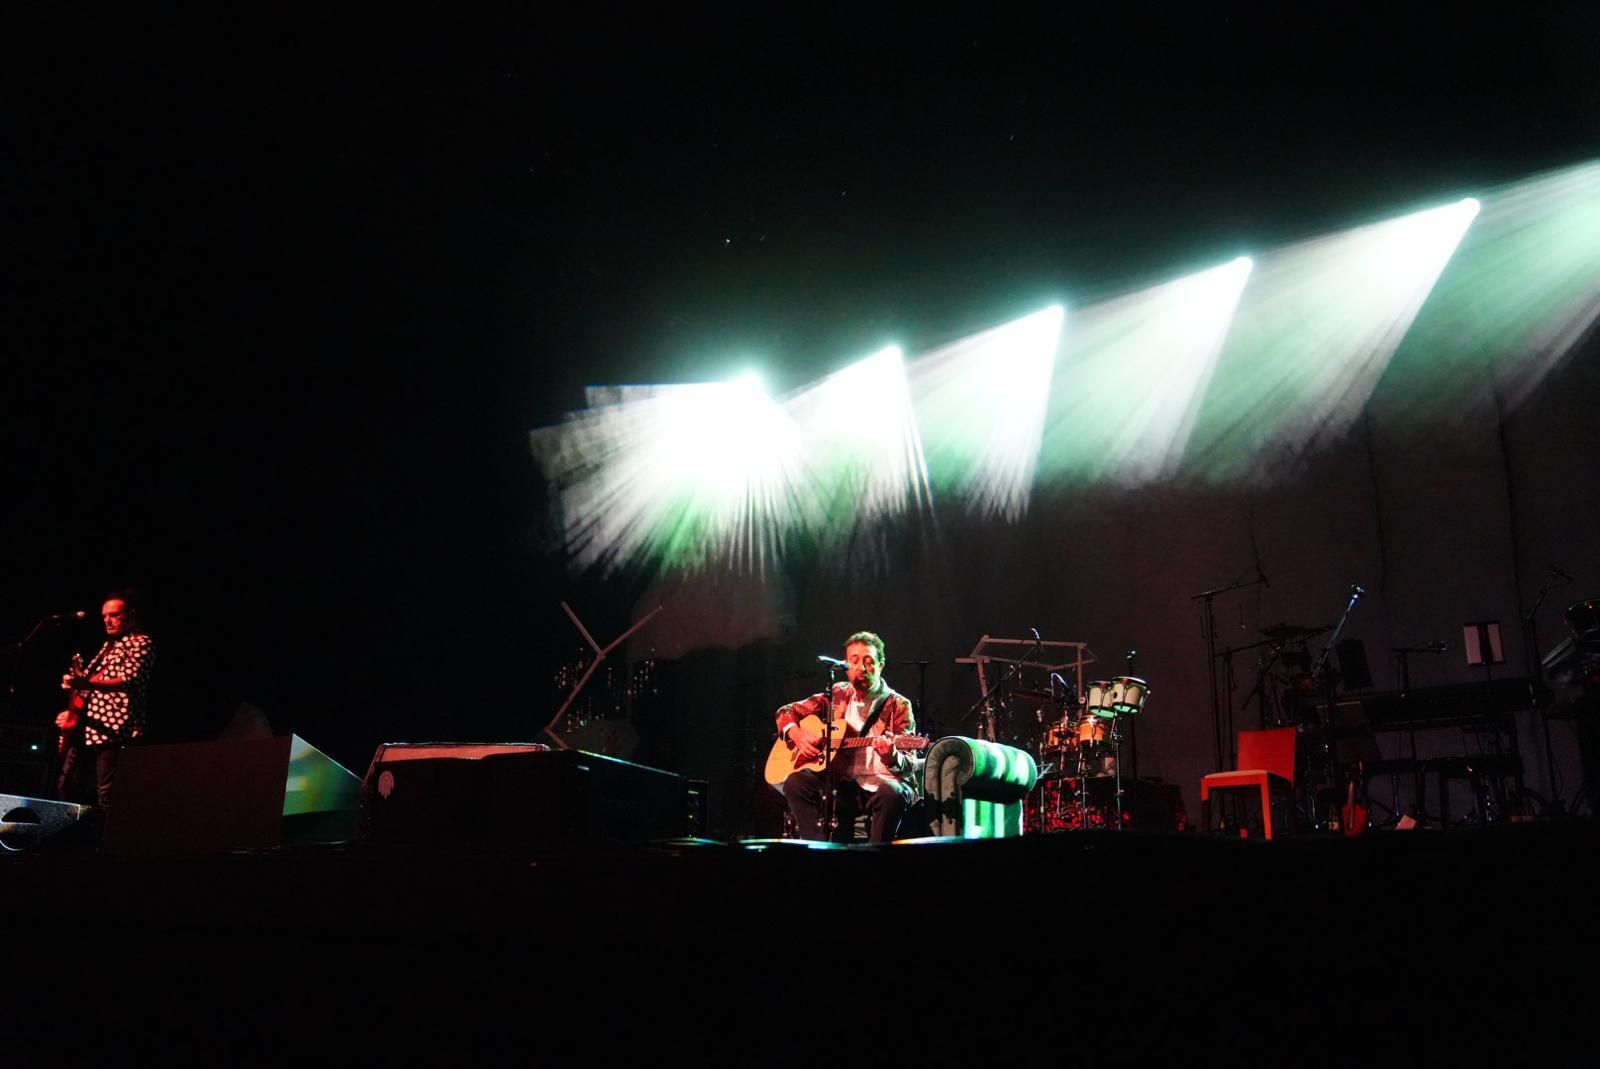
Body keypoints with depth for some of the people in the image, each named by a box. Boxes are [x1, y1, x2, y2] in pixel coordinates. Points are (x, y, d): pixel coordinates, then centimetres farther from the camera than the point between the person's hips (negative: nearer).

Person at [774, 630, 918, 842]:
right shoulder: (836, 695, 10)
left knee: (892, 794, -36)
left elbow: (909, 766, -8)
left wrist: (892, 757, -33)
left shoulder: (898, 705, -1)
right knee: (795, 782, -21)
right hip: (843, 784, 3)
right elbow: (787, 711, 18)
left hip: (882, 785, -3)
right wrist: (796, 733, -4)